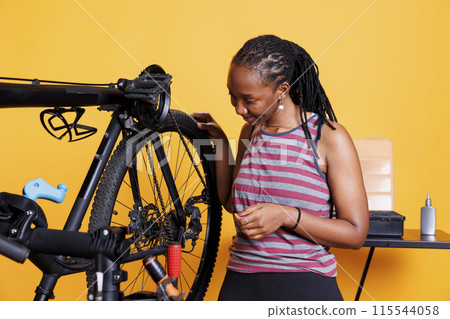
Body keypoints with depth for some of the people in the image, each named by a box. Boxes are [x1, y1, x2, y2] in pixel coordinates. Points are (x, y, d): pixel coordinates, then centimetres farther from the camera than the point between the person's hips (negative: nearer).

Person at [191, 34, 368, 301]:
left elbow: (356, 234, -10)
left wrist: (286, 216, -21)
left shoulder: (329, 137, -9)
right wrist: (220, 142, 9)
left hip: (305, 287, -4)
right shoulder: (251, 131, 8)